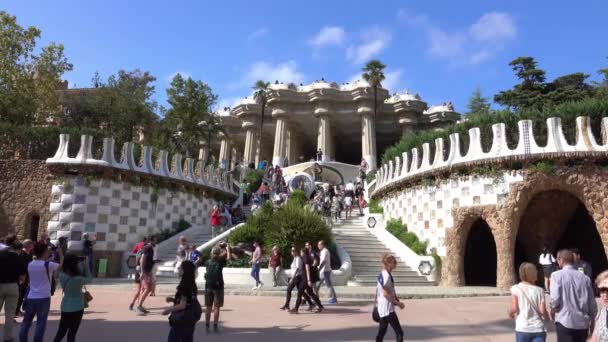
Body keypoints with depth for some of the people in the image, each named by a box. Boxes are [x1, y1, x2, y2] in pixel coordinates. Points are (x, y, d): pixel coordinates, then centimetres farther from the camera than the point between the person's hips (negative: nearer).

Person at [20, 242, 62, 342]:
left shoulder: (30, 264, 5)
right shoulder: (48, 264, -12)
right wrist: (60, 253, 11)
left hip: (30, 297, 5)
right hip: (43, 298, -5)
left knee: (26, 322, 15)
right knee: (41, 323, 3)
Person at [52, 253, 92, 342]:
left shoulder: (62, 275, -8)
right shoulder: (78, 279, -25)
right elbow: (89, 279, -6)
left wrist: (82, 265, -3)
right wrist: (85, 265, -5)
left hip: (65, 307, 5)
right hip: (77, 308, -5)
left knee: (61, 331, 18)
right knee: (72, 333, 8)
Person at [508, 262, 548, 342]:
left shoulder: (516, 288, -3)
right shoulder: (539, 290, 1)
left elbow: (514, 308, -10)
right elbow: (542, 311, -6)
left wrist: (510, 313, 12)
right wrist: (547, 317, 16)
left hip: (522, 329, 0)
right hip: (538, 329, 0)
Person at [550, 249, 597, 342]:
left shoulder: (557, 275, -6)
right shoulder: (585, 278, 6)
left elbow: (555, 298, -15)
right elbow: (592, 304, 9)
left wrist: (553, 309, 5)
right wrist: (592, 320, 21)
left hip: (565, 322, -5)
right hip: (583, 323, 5)